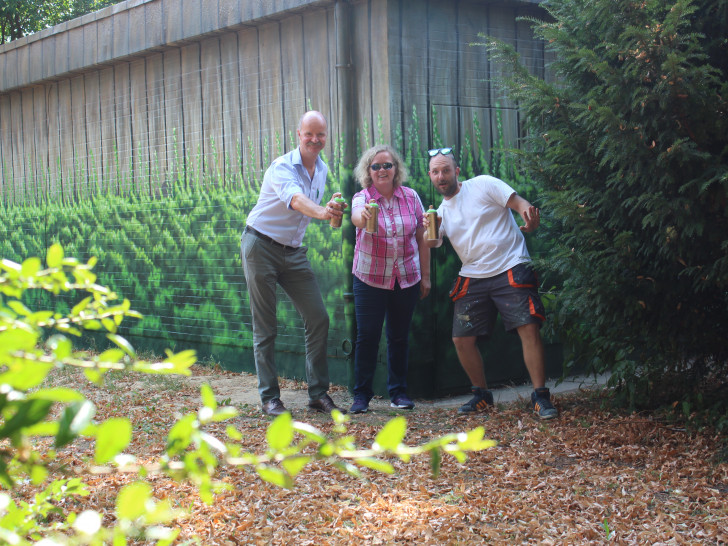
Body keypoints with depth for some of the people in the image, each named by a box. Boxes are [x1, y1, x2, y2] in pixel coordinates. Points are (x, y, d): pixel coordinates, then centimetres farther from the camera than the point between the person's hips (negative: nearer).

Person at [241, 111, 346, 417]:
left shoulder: (322, 170, 7)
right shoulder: (282, 168, -19)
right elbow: (296, 199, -41)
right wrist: (322, 212, -58)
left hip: (293, 251, 7)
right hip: (261, 247, -6)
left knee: (318, 319, -1)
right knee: (265, 326, -2)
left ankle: (318, 393, 8)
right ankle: (269, 397, 6)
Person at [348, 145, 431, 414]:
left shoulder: (411, 197, 0)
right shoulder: (362, 198, -7)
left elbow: (421, 239, 6)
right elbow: (357, 217, -31)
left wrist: (425, 276, 6)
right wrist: (363, 216, -55)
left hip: (407, 278, 2)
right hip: (370, 278, -2)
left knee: (400, 336, 8)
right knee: (367, 336, -3)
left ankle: (398, 391, 19)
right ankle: (361, 394, 6)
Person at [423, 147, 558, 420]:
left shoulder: (483, 185, 0)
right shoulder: (442, 210, 14)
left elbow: (519, 203, -7)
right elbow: (432, 243, 2)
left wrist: (530, 217, -29)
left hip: (510, 269, -5)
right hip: (472, 278, 5)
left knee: (528, 327, -17)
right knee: (461, 338, 0)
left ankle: (541, 396, -11)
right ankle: (481, 395, 19)